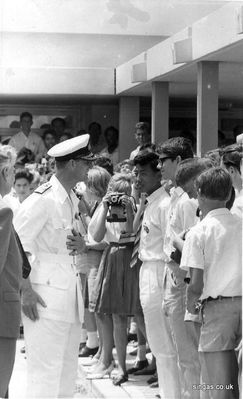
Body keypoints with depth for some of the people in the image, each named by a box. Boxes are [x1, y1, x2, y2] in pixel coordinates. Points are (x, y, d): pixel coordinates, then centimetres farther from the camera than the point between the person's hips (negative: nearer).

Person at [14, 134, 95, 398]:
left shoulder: (72, 200, 14)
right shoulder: (43, 199, -14)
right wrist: (25, 290, -19)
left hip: (69, 293, 9)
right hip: (45, 296, -9)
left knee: (67, 374, 14)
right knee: (44, 375, -7)